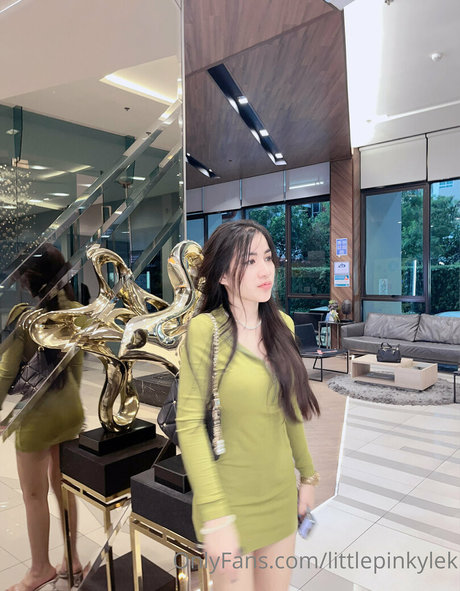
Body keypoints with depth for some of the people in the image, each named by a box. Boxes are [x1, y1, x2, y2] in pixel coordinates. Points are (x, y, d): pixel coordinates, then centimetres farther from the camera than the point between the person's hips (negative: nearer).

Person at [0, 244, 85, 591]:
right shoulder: (75, 310, -3)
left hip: (37, 415, -5)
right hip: (71, 410, 6)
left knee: (34, 494, 14)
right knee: (63, 486, 20)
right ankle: (72, 560, 34)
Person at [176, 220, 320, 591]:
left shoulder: (282, 325, 0)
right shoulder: (205, 328, -18)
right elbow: (189, 423, -18)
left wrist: (307, 473, 14)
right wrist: (215, 516, -21)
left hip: (281, 496, 5)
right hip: (230, 500, -5)